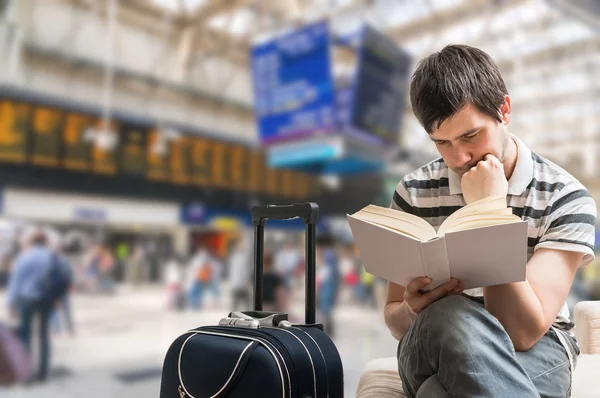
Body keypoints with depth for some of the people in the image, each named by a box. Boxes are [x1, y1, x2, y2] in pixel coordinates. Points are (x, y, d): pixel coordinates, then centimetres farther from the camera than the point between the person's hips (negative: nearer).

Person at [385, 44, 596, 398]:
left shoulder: (566, 198, -9)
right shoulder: (414, 193, -3)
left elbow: (522, 331, -20)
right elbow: (395, 317, 2)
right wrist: (415, 312, -23)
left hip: (535, 356, -2)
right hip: (436, 346, 3)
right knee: (452, 316, -36)